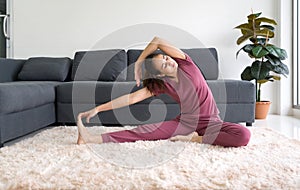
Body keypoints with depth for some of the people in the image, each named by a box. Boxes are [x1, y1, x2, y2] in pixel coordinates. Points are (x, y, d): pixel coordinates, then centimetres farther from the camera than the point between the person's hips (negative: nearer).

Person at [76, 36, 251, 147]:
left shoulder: (185, 64, -8)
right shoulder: (161, 85, -4)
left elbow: (158, 41, -21)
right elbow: (132, 97, -10)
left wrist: (138, 63, -10)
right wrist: (98, 108, -15)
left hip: (210, 123, -1)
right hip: (184, 122, 1)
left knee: (243, 135, -30)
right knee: (147, 130, -22)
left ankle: (196, 139, -21)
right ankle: (96, 139, -29)